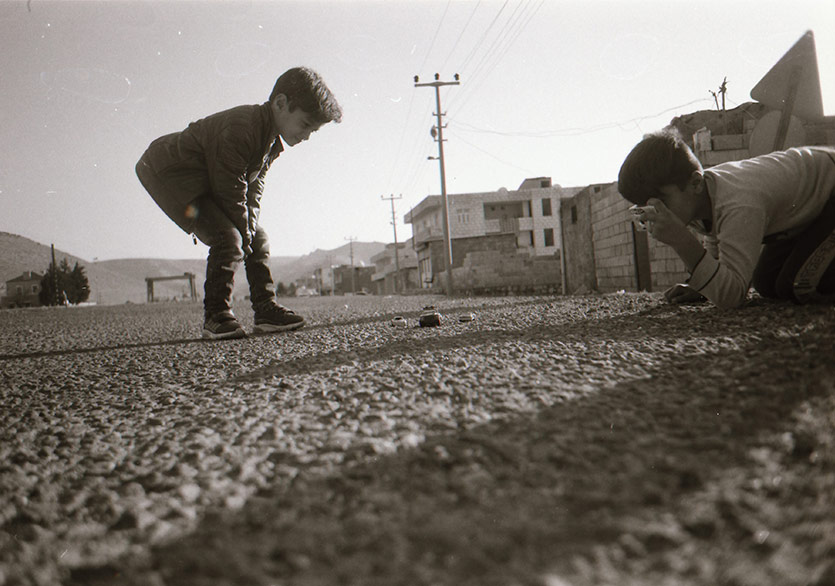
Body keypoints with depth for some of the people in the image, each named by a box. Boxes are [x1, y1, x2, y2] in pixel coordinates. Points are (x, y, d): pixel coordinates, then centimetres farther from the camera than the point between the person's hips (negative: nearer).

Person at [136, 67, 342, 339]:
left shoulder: (274, 141, 0)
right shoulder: (240, 128, -30)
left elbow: (253, 186, 4)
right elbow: (231, 191, -27)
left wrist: (251, 230, -6)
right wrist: (244, 233, -18)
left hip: (207, 181, 10)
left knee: (258, 240, 4)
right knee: (228, 238, -24)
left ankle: (266, 310, 10)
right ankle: (216, 316, -13)